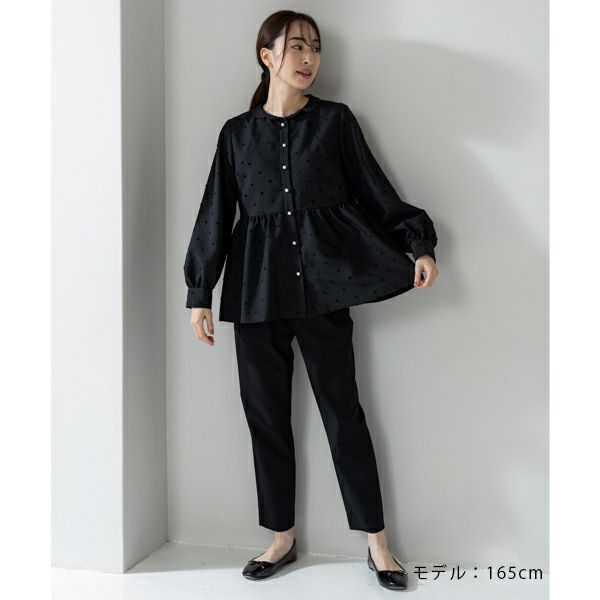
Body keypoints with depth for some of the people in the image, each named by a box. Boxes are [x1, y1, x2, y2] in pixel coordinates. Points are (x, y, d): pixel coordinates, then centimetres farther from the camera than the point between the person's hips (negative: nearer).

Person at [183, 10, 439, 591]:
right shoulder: (237, 132, 10)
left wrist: (419, 245, -4)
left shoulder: (335, 120, 6)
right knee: (265, 411, 6)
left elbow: (374, 191, 7)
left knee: (342, 408, 0)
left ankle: (376, 541, 13)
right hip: (257, 286, 2)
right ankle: (281, 536, 22)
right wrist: (200, 292, 8)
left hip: (323, 279, -2)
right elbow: (216, 214, 10)